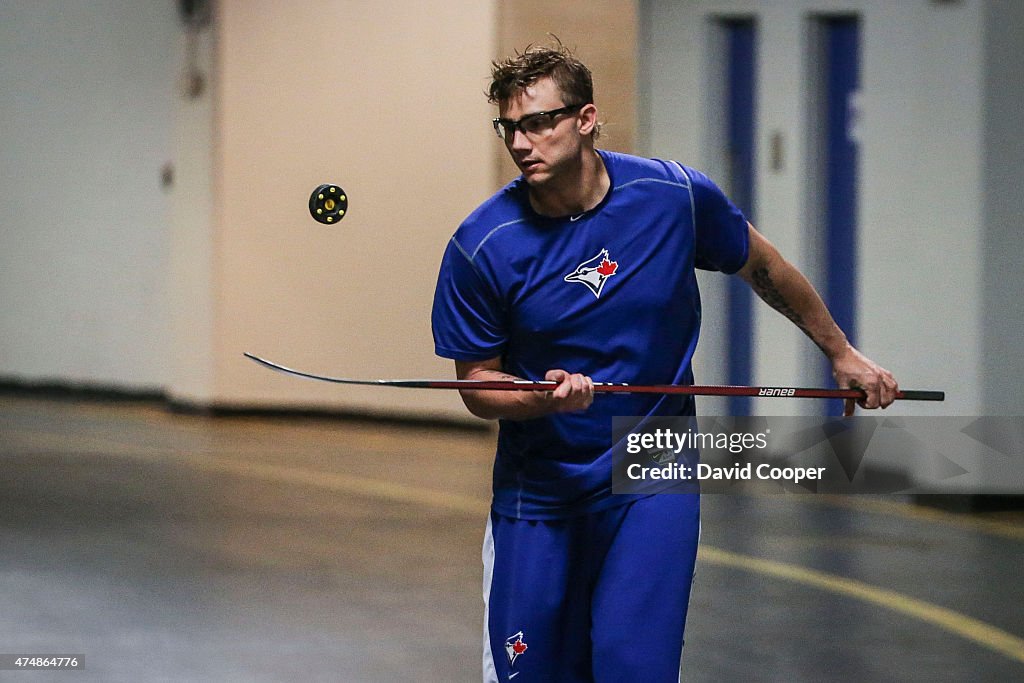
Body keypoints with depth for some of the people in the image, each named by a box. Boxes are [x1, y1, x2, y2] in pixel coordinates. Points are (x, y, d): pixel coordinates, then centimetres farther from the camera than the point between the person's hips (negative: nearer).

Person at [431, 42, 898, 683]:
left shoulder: (677, 196, -11)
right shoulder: (482, 246, -14)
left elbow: (762, 266, 9)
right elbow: (477, 384, -5)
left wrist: (842, 352, 19)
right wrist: (545, 395, -26)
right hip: (539, 483, 1)